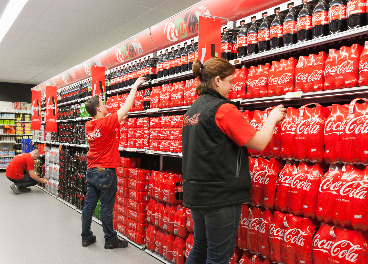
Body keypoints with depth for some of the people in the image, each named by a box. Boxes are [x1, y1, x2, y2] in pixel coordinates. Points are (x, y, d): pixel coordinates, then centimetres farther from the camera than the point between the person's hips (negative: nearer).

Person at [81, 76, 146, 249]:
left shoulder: (88, 126, 4)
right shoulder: (106, 123, -16)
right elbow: (127, 106, -11)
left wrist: (118, 121, 18)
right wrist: (135, 86, -2)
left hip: (91, 171, 7)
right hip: (106, 172, -7)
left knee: (89, 205, 12)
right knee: (106, 208, 2)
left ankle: (86, 237, 22)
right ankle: (110, 240, 14)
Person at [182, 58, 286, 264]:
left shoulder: (192, 110, 11)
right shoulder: (224, 109, -16)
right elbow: (259, 143, -14)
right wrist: (272, 118, 2)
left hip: (196, 193, 9)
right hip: (221, 195, -8)